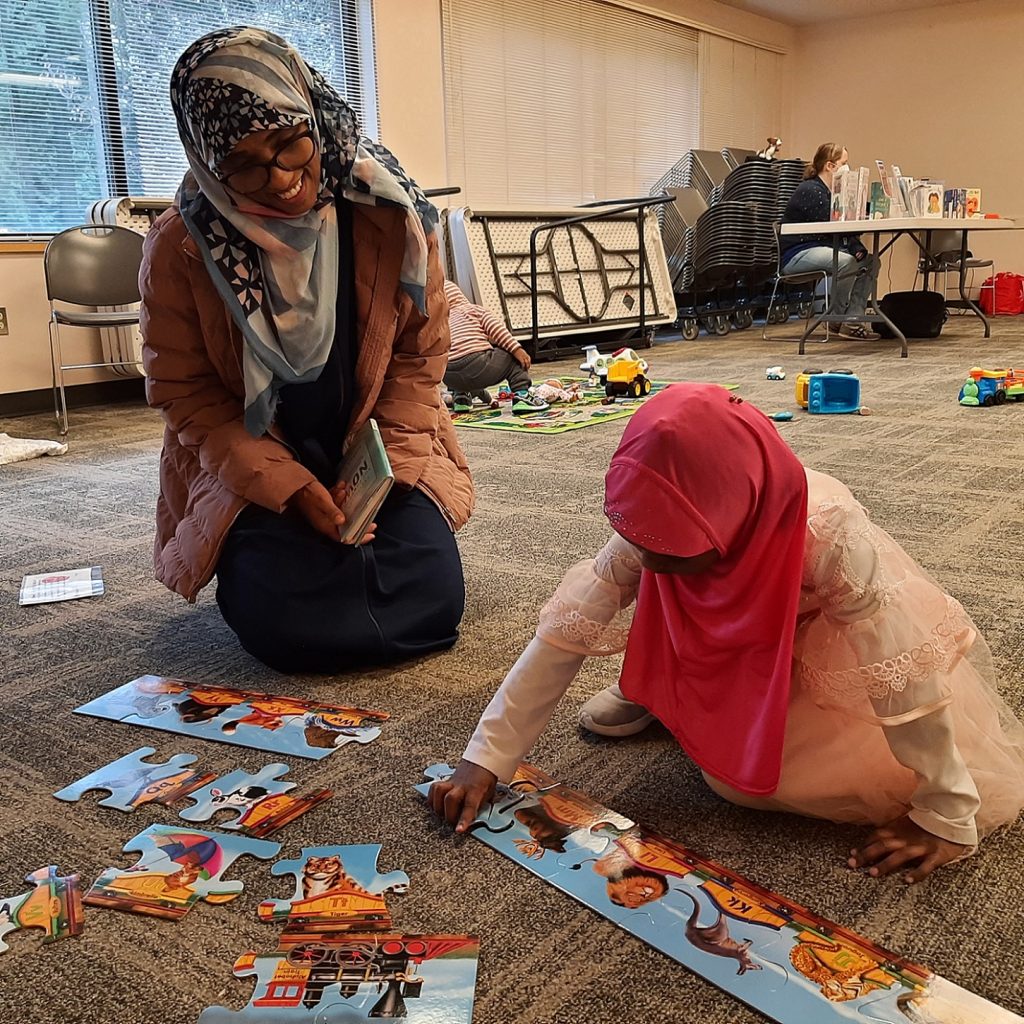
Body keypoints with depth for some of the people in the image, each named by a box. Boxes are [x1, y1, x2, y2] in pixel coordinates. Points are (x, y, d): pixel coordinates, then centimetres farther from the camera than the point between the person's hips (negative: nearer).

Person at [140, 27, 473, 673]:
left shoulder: (393, 218, -12)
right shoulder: (181, 248, -16)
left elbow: (420, 357, -3)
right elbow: (184, 394, -8)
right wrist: (290, 488, -18)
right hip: (249, 468, -1)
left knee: (430, 606, -13)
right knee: (293, 630, -18)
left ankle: (349, 546, 20)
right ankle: (254, 558, 18)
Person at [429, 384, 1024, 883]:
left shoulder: (827, 534, -42)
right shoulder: (660, 530, -30)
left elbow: (907, 672, -35)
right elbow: (565, 630, -26)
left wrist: (946, 820, -29)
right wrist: (486, 759, -27)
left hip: (831, 641, -2)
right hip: (735, 642, 3)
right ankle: (658, 694, 6)